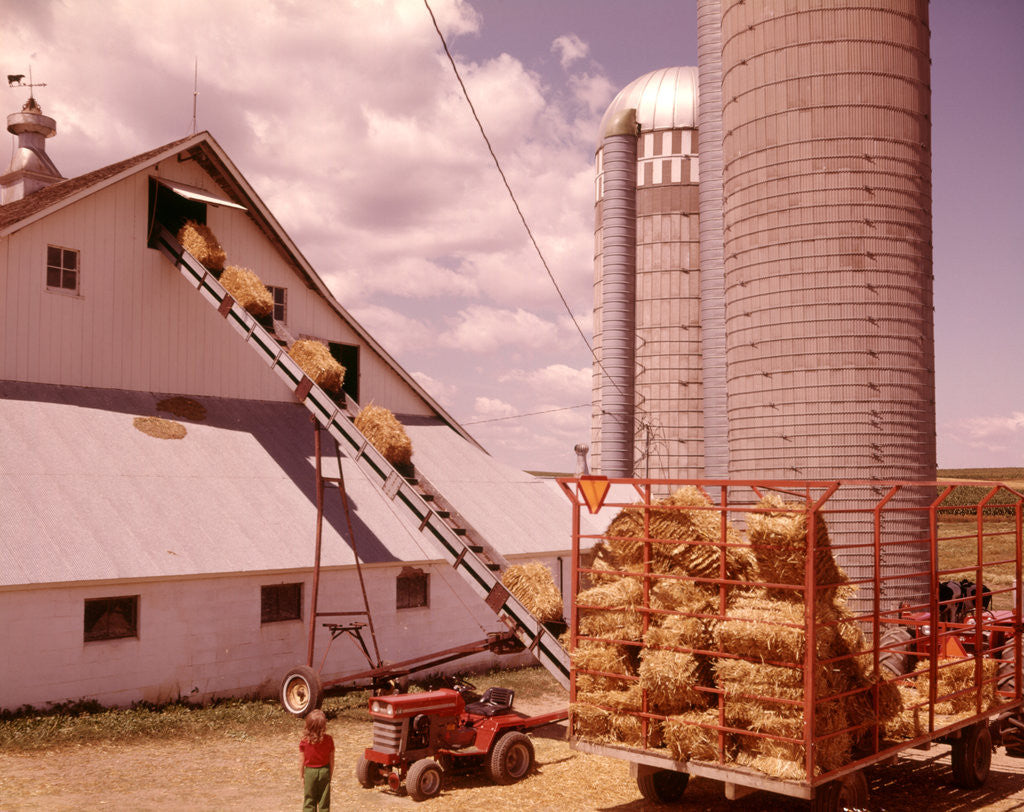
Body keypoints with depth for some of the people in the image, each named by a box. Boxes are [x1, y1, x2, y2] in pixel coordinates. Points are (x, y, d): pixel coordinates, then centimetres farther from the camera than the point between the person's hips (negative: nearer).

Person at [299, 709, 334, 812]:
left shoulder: (304, 741, -15)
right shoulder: (328, 740, -13)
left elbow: (301, 762, -7)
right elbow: (331, 760, -4)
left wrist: (302, 776, 6)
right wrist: (330, 774, 9)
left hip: (309, 772, -1)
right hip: (324, 771, 1)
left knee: (309, 802, 12)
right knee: (324, 801, 12)